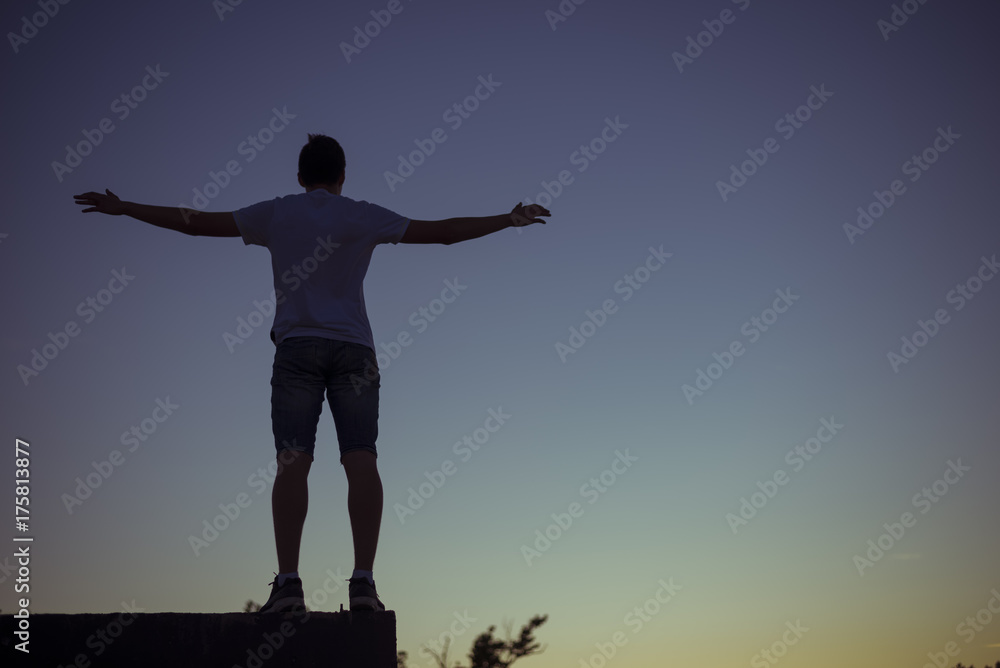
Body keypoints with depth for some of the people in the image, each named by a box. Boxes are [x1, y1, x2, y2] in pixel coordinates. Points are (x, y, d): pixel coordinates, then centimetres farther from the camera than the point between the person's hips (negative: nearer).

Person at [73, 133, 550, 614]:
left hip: (297, 346, 0)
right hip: (354, 348, 0)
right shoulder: (363, 217, 13)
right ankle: (363, 581, -15)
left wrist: (123, 209, 27)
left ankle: (288, 582, -15)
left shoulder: (275, 214, 14)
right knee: (361, 460, -7)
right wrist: (510, 220, 21)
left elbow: (196, 223, 15)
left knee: (293, 461, -7)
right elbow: (442, 232, 12)